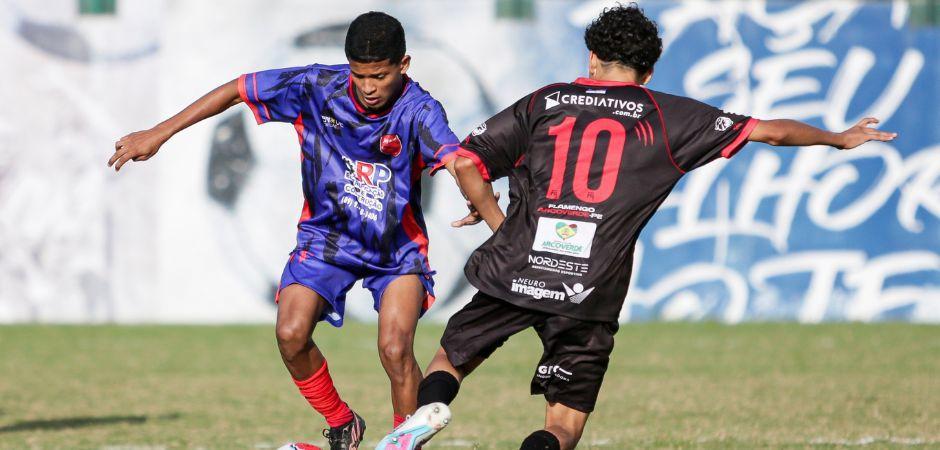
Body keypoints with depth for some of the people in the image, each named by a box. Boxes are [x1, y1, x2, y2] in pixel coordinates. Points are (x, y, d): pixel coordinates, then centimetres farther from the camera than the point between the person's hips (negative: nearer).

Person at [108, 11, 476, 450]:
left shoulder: (417, 110, -25)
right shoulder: (318, 86, -17)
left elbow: (458, 162, -44)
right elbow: (237, 90, -6)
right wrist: (158, 134, -5)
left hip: (396, 248, -3)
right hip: (326, 236, 3)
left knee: (395, 350, -20)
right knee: (291, 334, -16)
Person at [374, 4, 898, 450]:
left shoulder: (543, 103, 12)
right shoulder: (667, 116, 10)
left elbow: (466, 161, 7)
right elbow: (769, 131, 16)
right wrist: (840, 138, 31)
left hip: (513, 271, 1)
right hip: (592, 292, -1)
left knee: (449, 360, 19)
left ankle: (430, 406, -15)